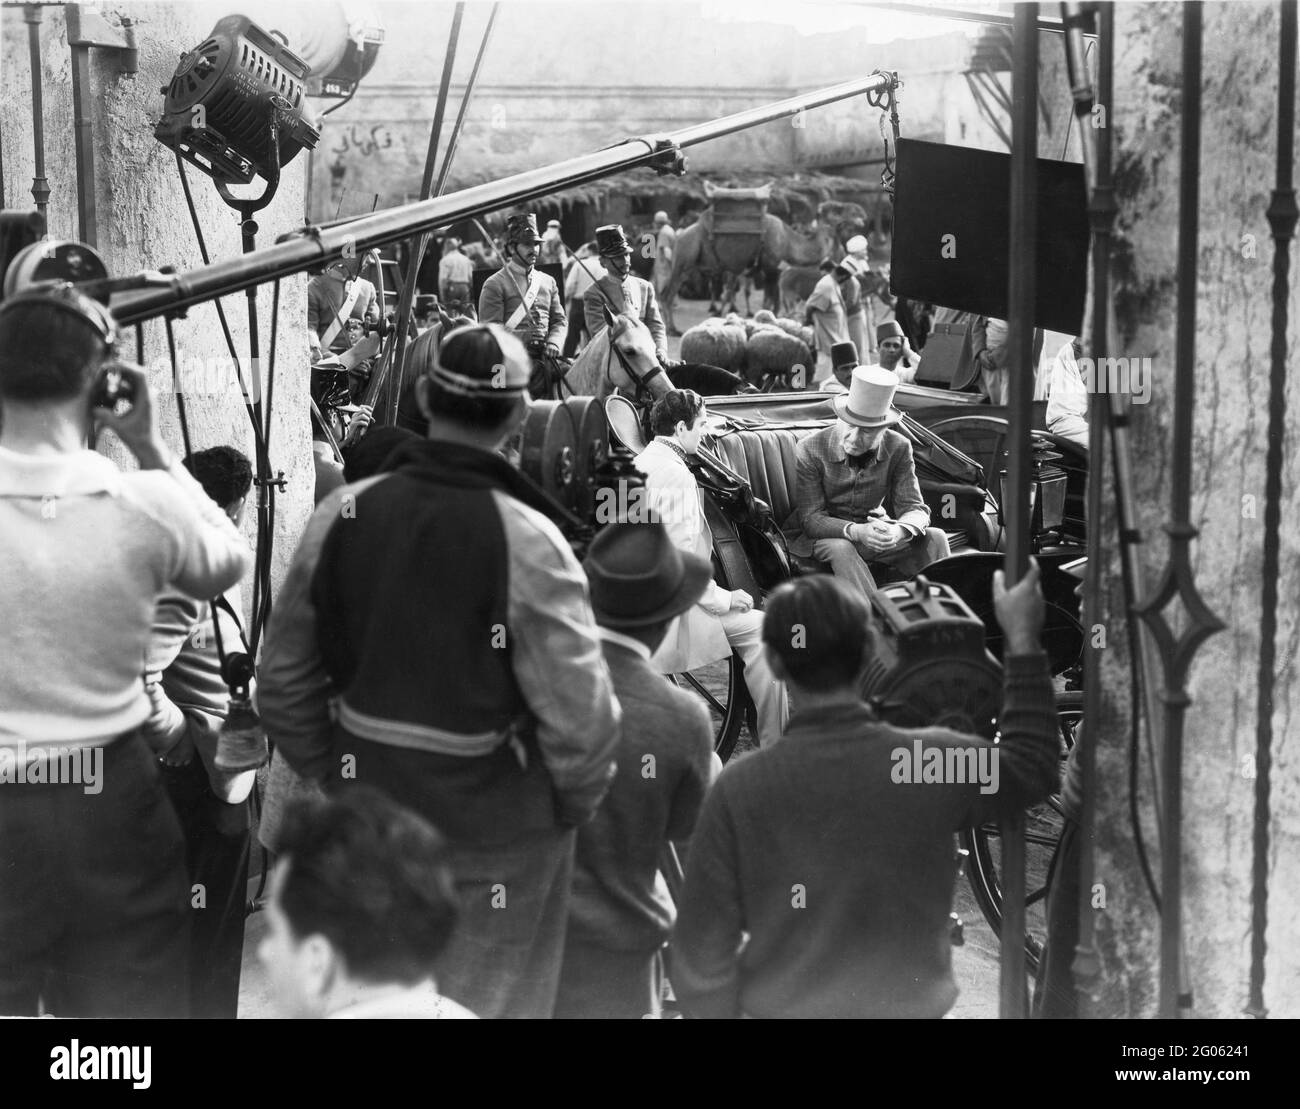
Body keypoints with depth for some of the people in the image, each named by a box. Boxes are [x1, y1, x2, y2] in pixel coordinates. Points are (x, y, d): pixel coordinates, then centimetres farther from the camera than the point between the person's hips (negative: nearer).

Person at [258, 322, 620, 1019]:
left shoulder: (342, 514, -8)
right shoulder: (527, 543, -21)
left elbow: (282, 681, 0)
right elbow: (580, 715, -21)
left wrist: (330, 776, 14)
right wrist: (572, 804, -2)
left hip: (366, 808, 4)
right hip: (495, 825, -4)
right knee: (482, 998, 14)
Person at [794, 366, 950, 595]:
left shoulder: (898, 448, -6)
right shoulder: (810, 450, -15)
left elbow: (914, 507, -8)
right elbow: (812, 518, -18)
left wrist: (899, 531, -35)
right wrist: (856, 531, -38)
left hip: (875, 532, 3)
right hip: (829, 537, -3)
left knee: (935, 538, -19)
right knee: (839, 548, -37)